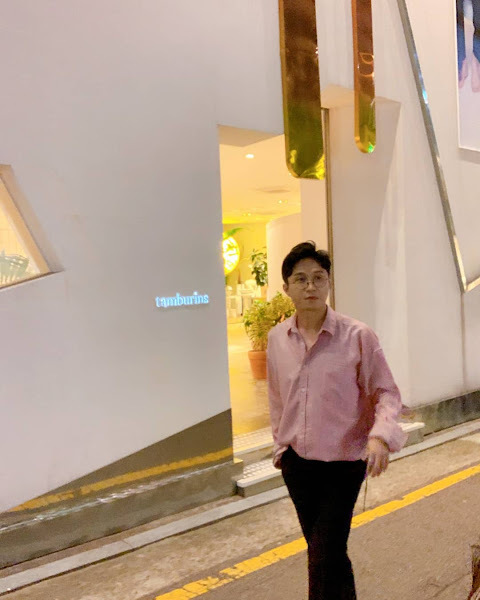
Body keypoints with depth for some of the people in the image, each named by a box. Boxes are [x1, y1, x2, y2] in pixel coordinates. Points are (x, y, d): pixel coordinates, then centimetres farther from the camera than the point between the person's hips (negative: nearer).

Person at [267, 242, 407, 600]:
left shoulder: (357, 335, -13)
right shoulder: (277, 338, -1)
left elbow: (386, 392, -8)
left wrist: (381, 435, -25)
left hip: (343, 463, -4)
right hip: (297, 463, 4)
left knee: (325, 556, -4)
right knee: (322, 550, 18)